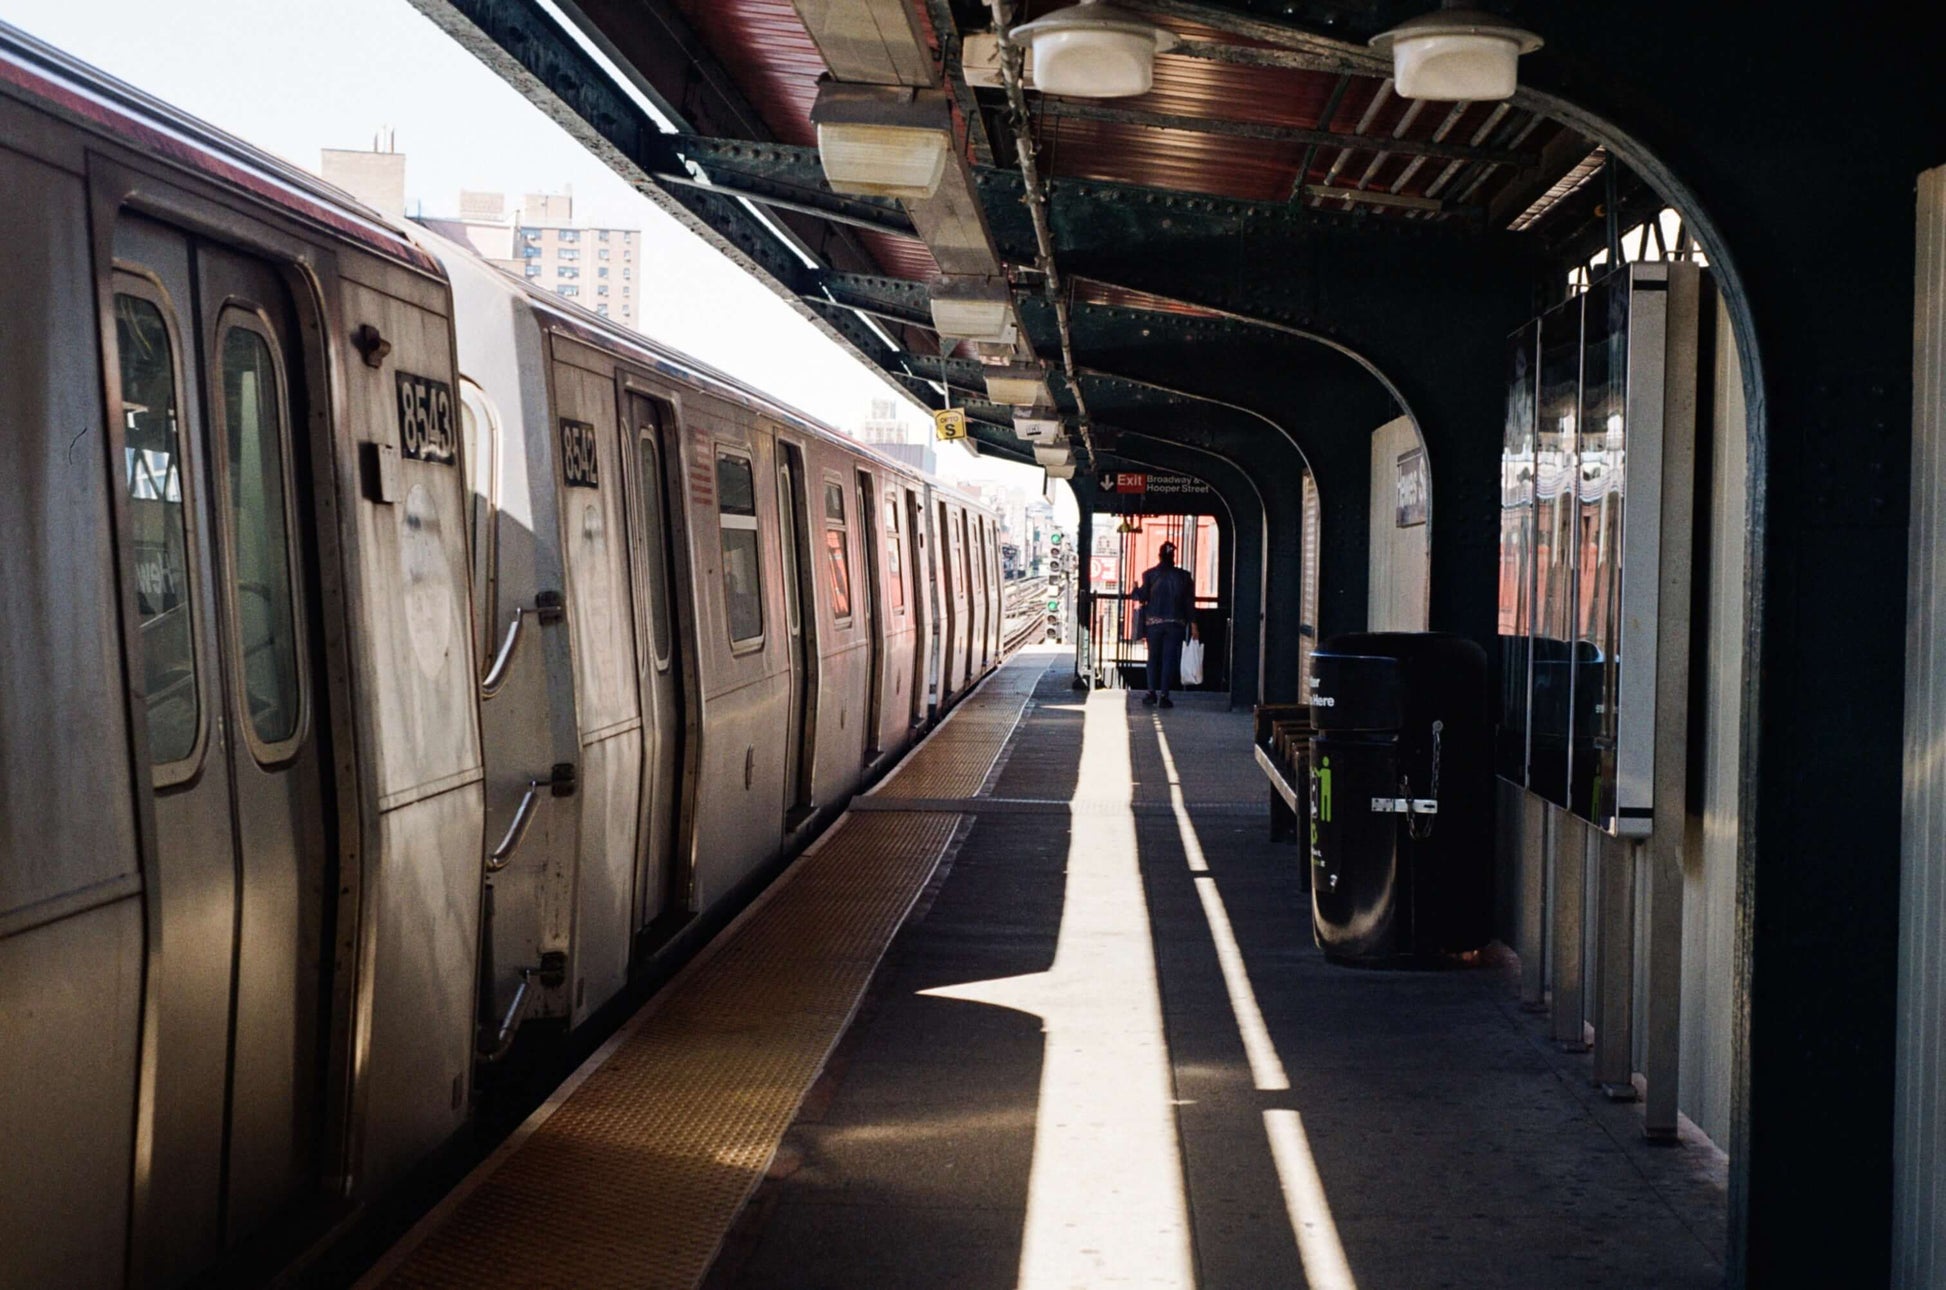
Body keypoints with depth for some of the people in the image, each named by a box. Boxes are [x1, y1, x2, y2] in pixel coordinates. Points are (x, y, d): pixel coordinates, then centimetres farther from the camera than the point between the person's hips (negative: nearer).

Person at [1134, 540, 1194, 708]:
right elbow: (1189, 601, 1)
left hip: (1154, 622, 0)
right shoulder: (1183, 576, 1)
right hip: (1175, 623, 0)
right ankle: (1164, 696, -1)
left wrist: (1135, 590, 15)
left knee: (1153, 657, 13)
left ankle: (1151, 692, 3)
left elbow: (1143, 596, -6)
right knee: (1169, 659, 3)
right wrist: (1191, 623, 5)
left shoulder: (1150, 574, -3)